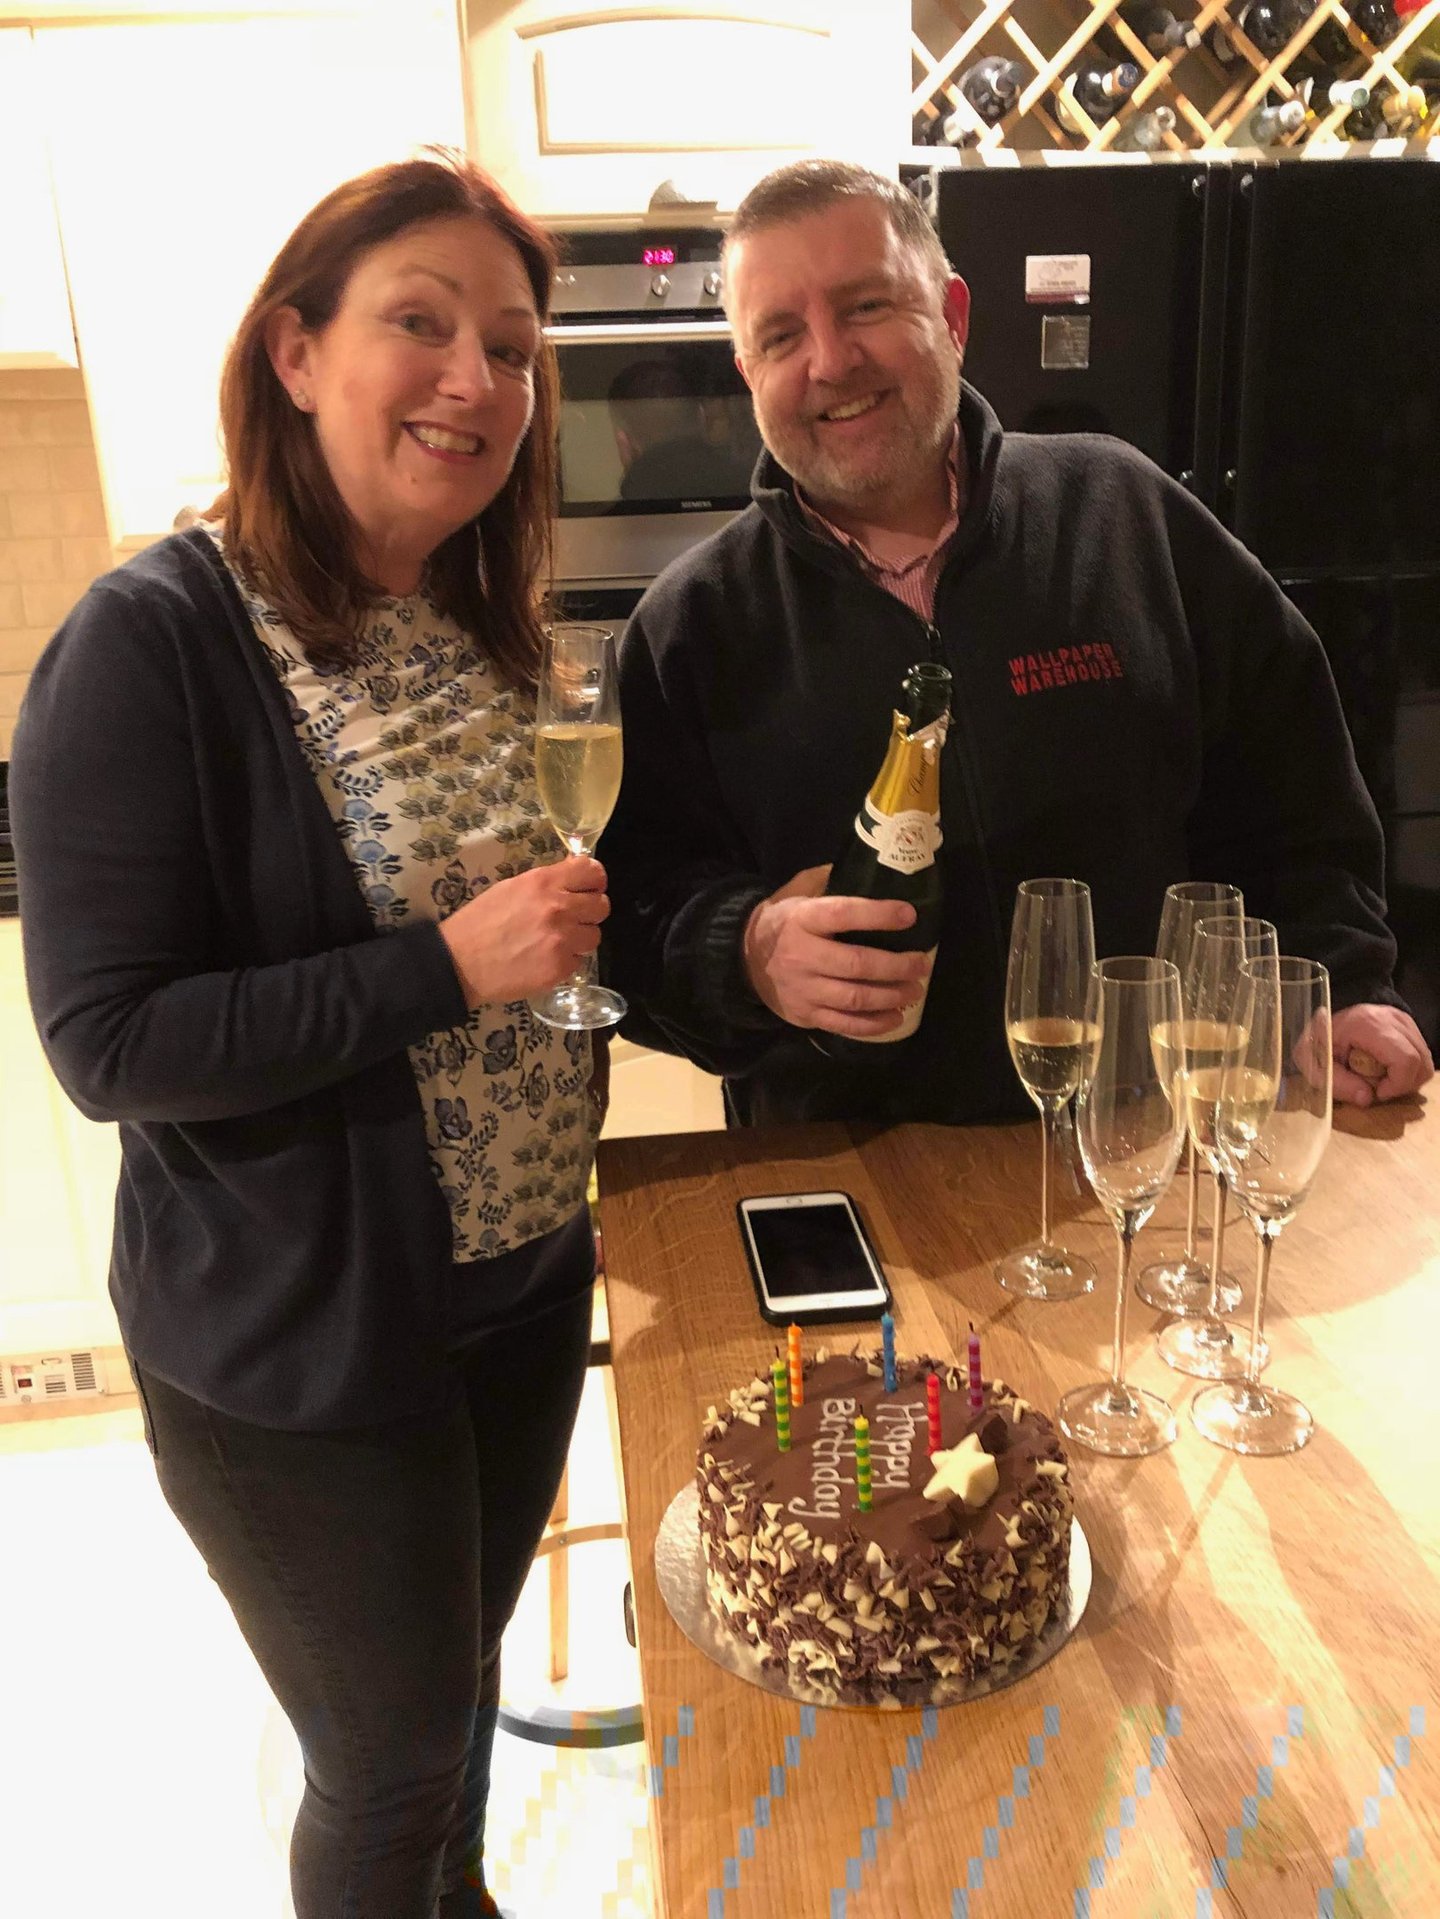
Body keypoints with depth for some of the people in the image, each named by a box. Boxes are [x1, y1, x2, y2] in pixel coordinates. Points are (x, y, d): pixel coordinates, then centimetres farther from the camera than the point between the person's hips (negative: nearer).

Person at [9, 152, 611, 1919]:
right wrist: (447, 969, -28)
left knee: (460, 1677, 28)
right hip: (299, 1345, -6)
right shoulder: (153, 642, -19)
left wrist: (573, 929, -1)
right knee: (393, 1752, 14)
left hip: (526, 1283, 7)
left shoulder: (479, 626, 3)